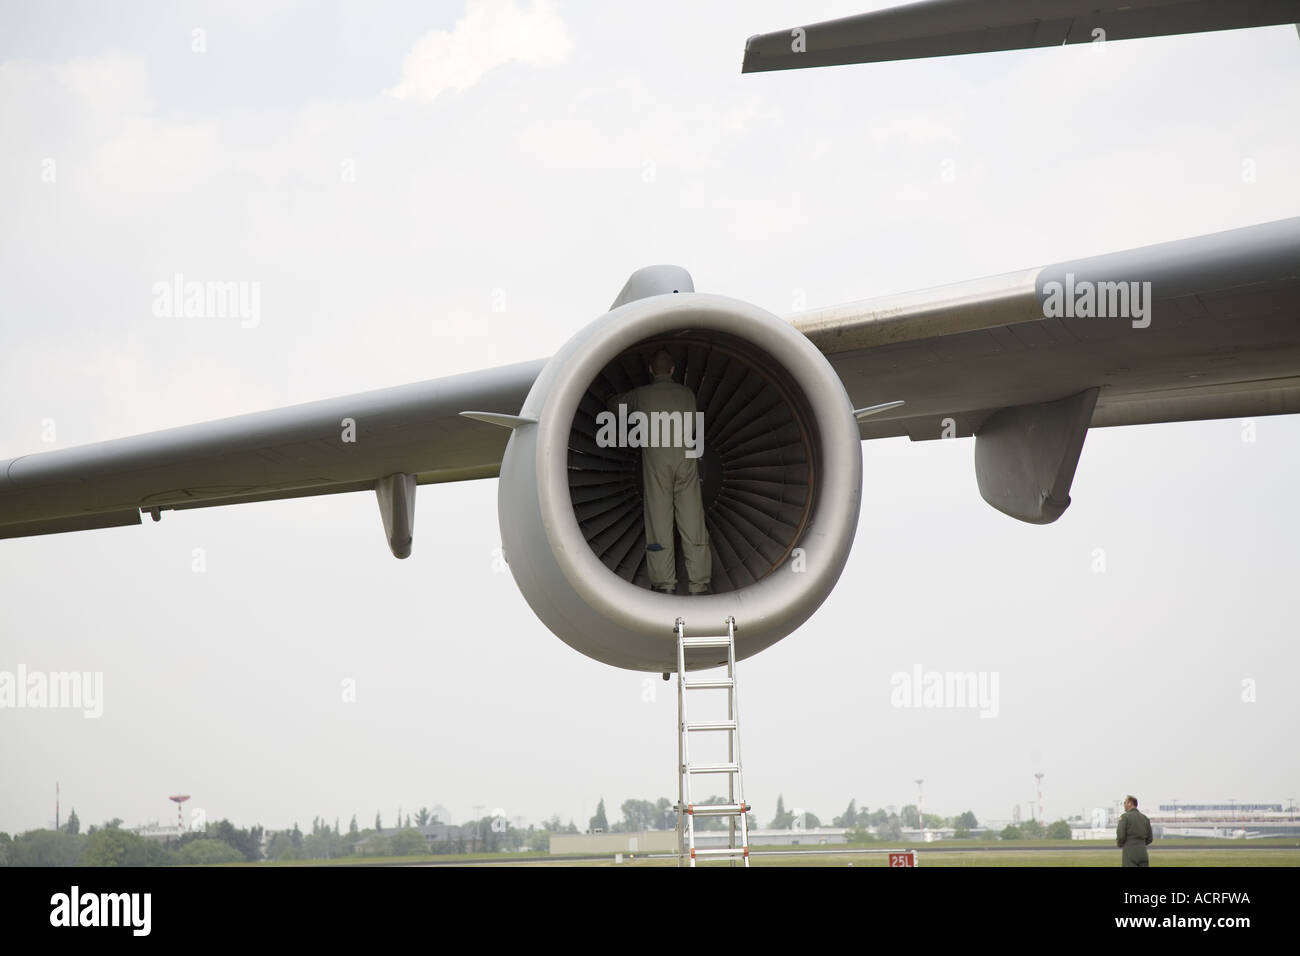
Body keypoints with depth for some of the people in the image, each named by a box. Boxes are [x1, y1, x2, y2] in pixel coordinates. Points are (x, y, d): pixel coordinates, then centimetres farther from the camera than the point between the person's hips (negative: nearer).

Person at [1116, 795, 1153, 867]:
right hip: (1143, 852, 5)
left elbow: (1120, 836, -11)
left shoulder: (1125, 817, -5)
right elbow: (1149, 839, 15)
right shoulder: (1145, 818, 13)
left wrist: (1119, 843, 11)